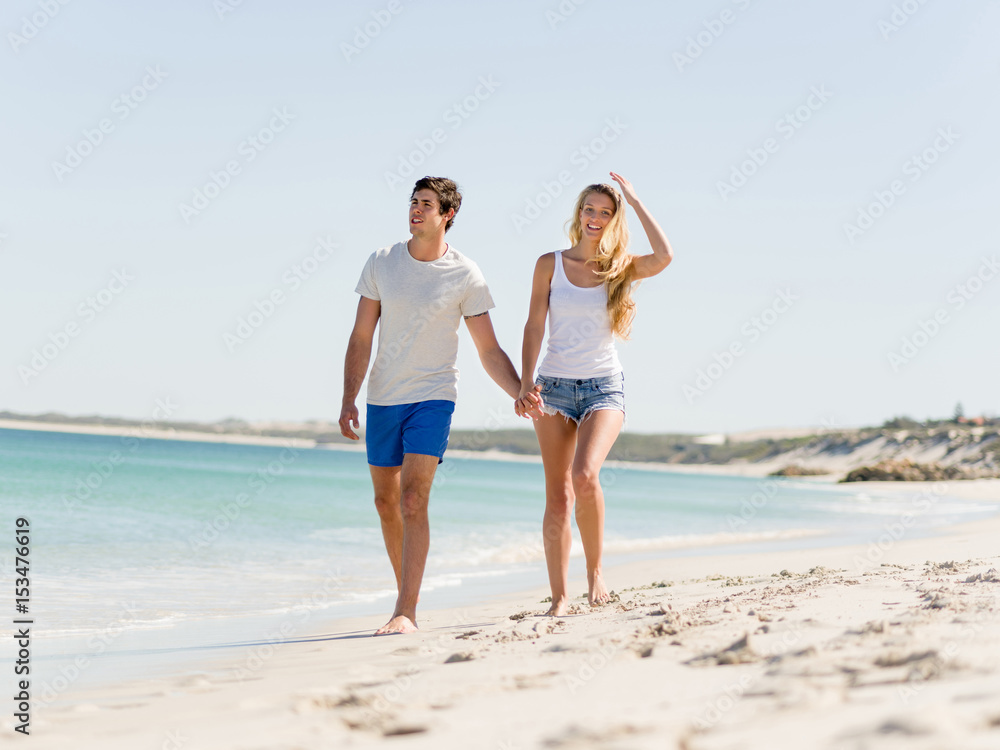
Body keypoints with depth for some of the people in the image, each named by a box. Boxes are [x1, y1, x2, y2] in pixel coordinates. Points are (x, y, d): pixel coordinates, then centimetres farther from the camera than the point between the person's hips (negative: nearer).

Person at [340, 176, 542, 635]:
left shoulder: (465, 277, -5)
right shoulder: (381, 263, 2)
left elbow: (490, 352, -1)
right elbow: (361, 338, 4)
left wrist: (521, 394, -16)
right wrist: (348, 401, -3)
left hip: (433, 397, -4)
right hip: (383, 398, 4)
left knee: (413, 500, -16)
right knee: (386, 502, 9)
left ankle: (406, 612, -17)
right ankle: (407, 596, 25)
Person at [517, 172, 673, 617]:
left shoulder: (621, 269, 3)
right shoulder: (550, 264, 5)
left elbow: (664, 256, -16)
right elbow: (534, 326, 1)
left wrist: (635, 202, -8)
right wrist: (525, 382, -10)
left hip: (604, 387, -1)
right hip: (555, 386, 1)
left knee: (585, 477, -24)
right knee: (557, 497, 0)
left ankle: (595, 570, -4)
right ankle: (559, 596, 7)